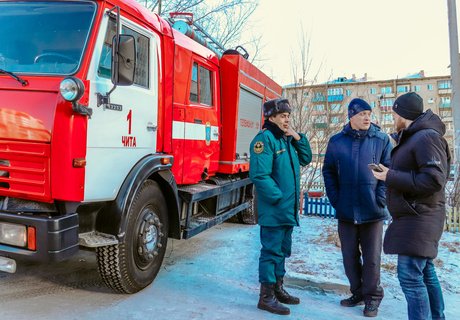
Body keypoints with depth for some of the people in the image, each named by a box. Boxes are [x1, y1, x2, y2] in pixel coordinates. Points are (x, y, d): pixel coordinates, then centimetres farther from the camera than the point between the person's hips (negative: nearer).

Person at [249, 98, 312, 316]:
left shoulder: (287, 139, 14)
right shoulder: (265, 138, -15)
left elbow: (306, 159, 17)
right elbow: (259, 174, -22)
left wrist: (298, 138, 4)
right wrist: (278, 197, -19)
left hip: (288, 208, 9)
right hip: (273, 209, -9)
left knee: (282, 249, 18)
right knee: (271, 250, -2)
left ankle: (278, 288, 32)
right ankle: (266, 296, 9)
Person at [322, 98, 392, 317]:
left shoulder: (382, 140, -2)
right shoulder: (337, 141, 3)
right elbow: (328, 171, 8)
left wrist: (380, 198, -8)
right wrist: (335, 198, 1)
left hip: (372, 211, -2)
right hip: (346, 211, 2)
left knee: (372, 257, 6)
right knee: (350, 256, 12)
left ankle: (372, 297, 23)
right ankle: (358, 292, 30)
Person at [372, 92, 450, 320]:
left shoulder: (427, 137, -15)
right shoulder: (412, 138, 17)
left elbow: (434, 180, -23)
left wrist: (391, 177, -20)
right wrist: (389, 173, 5)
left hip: (419, 219, -10)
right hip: (413, 217, 10)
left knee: (410, 276, -9)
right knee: (425, 273, 18)